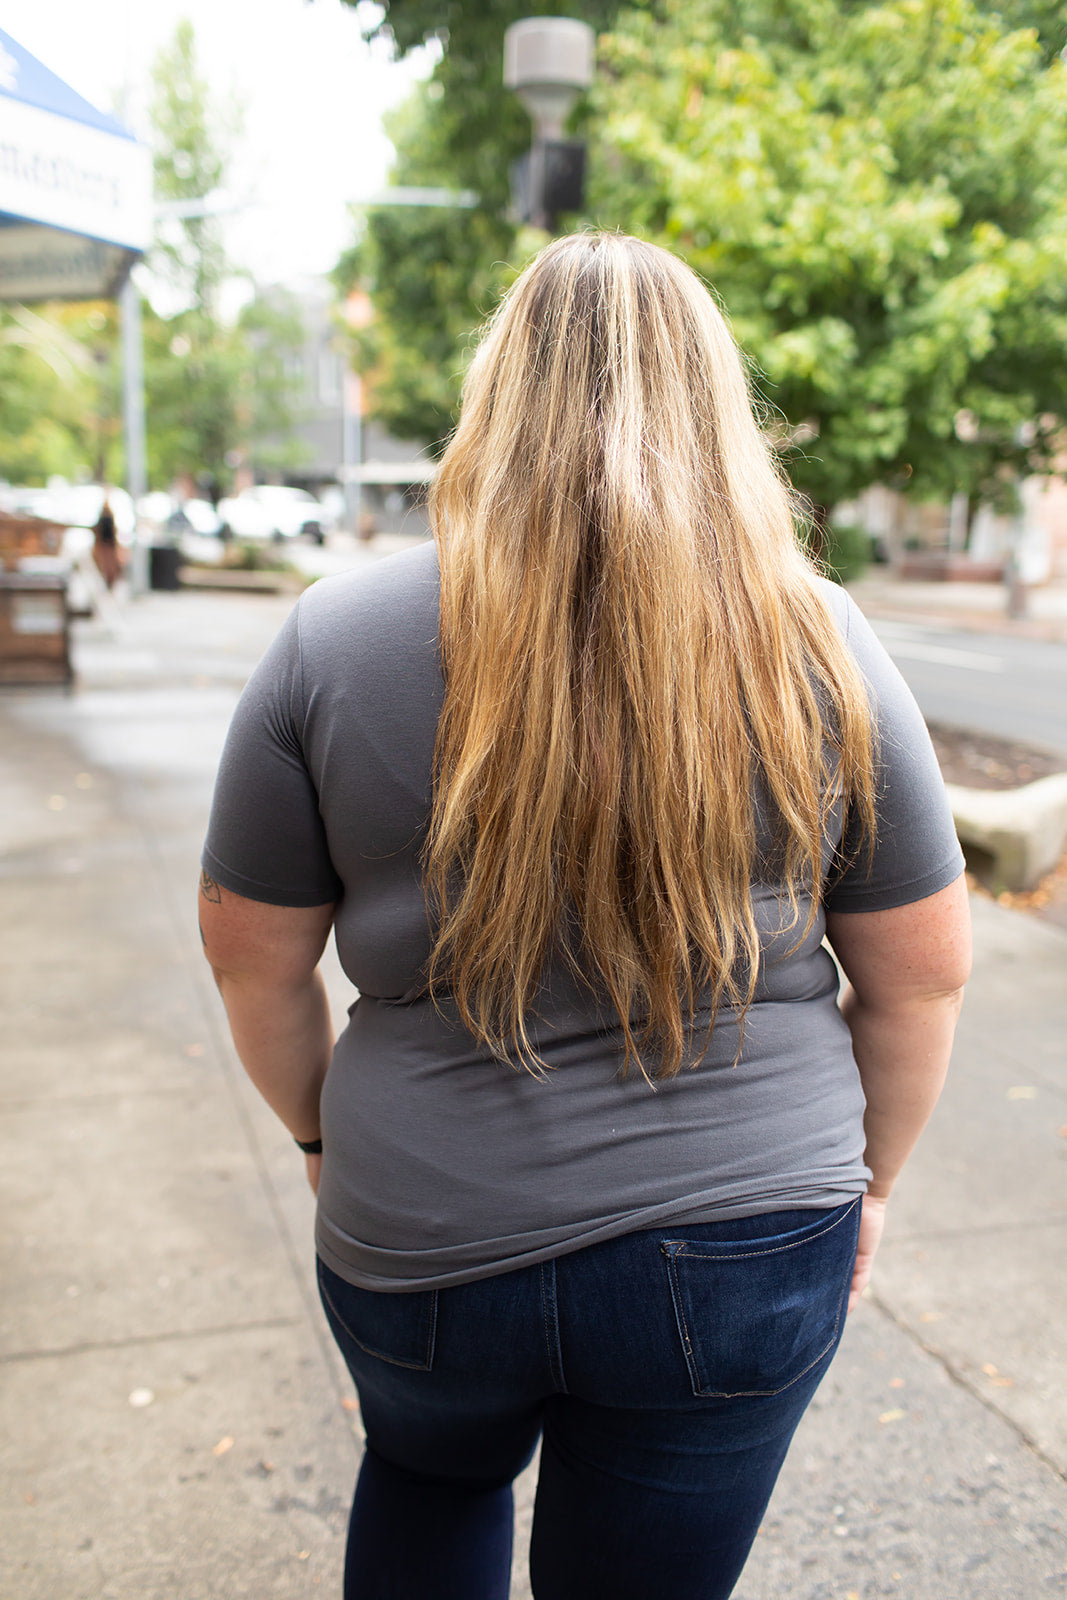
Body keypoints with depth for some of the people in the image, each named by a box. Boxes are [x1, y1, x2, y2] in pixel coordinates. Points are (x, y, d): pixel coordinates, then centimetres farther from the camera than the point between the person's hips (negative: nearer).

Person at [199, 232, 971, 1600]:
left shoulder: (335, 638, -11)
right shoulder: (816, 643, -10)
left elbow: (251, 953, -3)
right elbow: (921, 974, -3)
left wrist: (320, 1128, 14)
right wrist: (864, 1170, 13)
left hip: (423, 1241, 1)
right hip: (740, 1253, 0)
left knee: (427, 1480, 32)